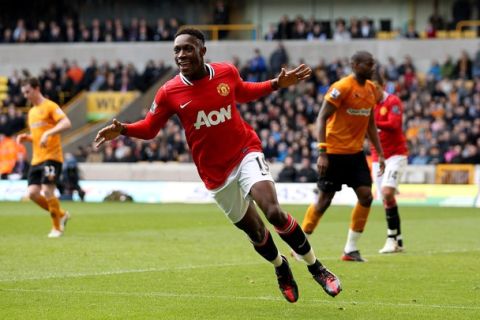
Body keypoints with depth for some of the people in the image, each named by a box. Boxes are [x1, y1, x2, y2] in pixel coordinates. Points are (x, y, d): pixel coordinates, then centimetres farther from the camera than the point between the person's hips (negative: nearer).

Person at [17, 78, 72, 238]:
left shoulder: (50, 106, -5)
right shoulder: (31, 112, 20)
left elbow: (66, 123, -19)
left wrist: (48, 133, -29)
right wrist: (26, 137, 8)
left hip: (51, 157, -8)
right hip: (37, 159, 8)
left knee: (47, 190, -15)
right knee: (33, 193, -3)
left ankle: (57, 227, 1)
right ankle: (61, 215, 17)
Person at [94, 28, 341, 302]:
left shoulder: (227, 72, -6)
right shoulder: (169, 93, -10)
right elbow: (150, 128, 0)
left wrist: (278, 84, 8)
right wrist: (122, 129, -18)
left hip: (246, 153, -1)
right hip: (215, 172, 1)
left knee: (274, 212, -23)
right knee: (255, 232, 6)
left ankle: (317, 268, -6)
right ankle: (281, 267, 41)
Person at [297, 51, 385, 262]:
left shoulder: (371, 89, 9)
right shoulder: (341, 88, -14)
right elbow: (322, 118, -16)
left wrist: (380, 154, 13)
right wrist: (322, 153, -22)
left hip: (356, 152, 7)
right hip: (335, 152, -7)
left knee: (366, 196, -4)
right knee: (324, 200, -2)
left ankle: (351, 249, 5)